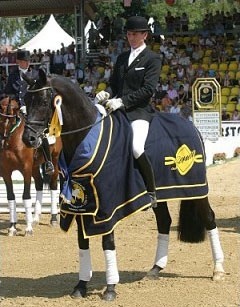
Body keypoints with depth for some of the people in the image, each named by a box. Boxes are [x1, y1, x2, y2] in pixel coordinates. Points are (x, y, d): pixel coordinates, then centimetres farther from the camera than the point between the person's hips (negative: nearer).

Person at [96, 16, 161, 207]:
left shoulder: (153, 59, 1)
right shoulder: (121, 58, 21)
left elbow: (148, 89, -10)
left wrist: (122, 101, -19)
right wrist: (107, 94, -1)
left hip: (140, 111, -7)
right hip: (118, 109, 7)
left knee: (136, 147, -30)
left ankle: (151, 191, -14)